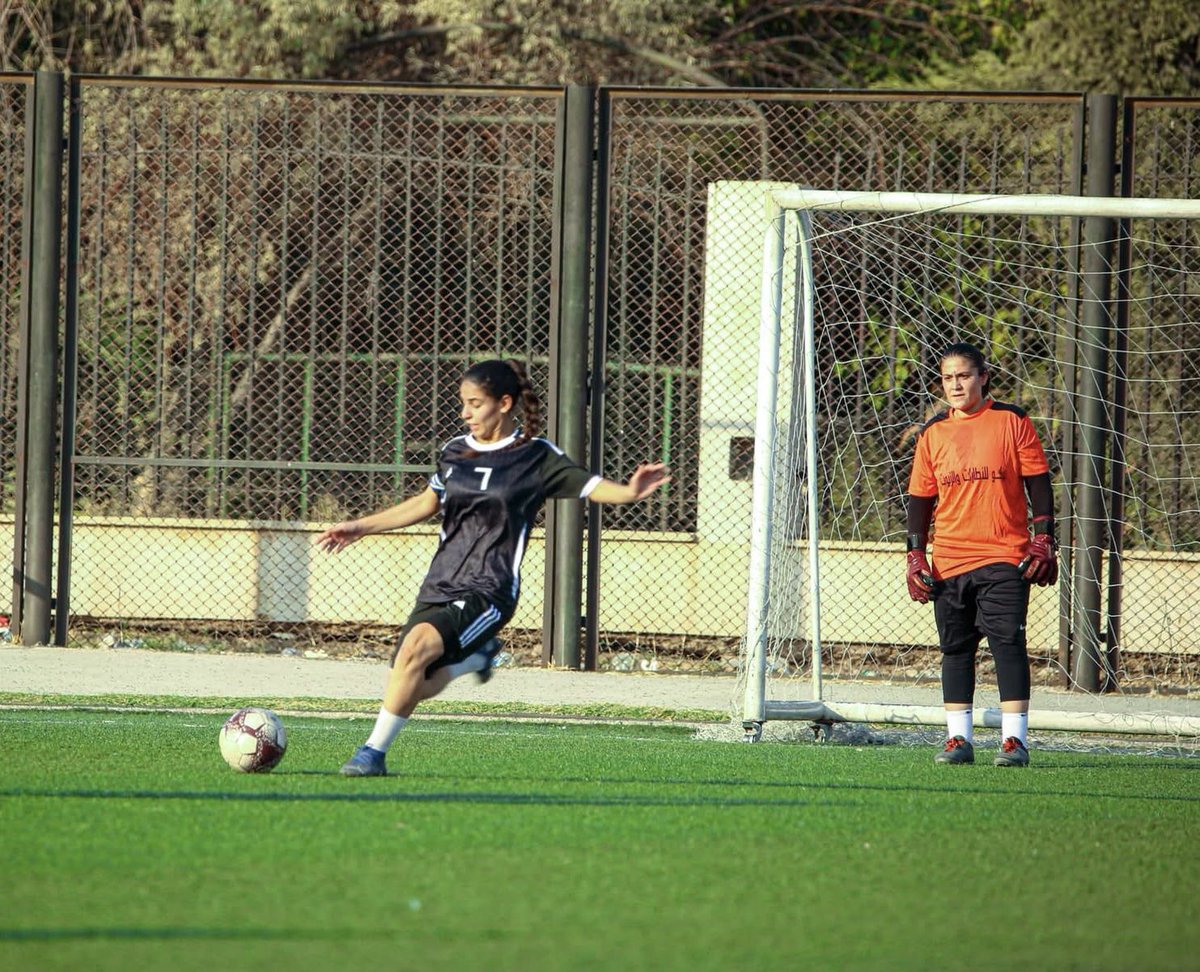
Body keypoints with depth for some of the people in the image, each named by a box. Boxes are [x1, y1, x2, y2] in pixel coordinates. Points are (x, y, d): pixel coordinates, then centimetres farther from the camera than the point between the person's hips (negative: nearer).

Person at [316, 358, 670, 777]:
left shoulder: (536, 456, -3)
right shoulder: (455, 451, 11)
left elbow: (589, 486, -10)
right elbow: (427, 503, 26)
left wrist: (629, 492, -32)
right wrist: (360, 527, 29)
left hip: (487, 592, -6)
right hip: (440, 585, 6)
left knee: (417, 645, -31)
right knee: (412, 689, 2)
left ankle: (374, 752, -24)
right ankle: (476, 655, 32)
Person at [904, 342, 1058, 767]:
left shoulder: (1011, 422, 1)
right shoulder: (933, 433, 10)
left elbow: (1038, 483, 3)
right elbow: (920, 498, 14)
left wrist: (1043, 540, -4)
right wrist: (916, 556, 7)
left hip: (1005, 558, -3)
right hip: (949, 563, 3)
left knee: (1008, 644, -9)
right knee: (955, 649, 5)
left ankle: (1015, 739, -7)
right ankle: (959, 739, 10)